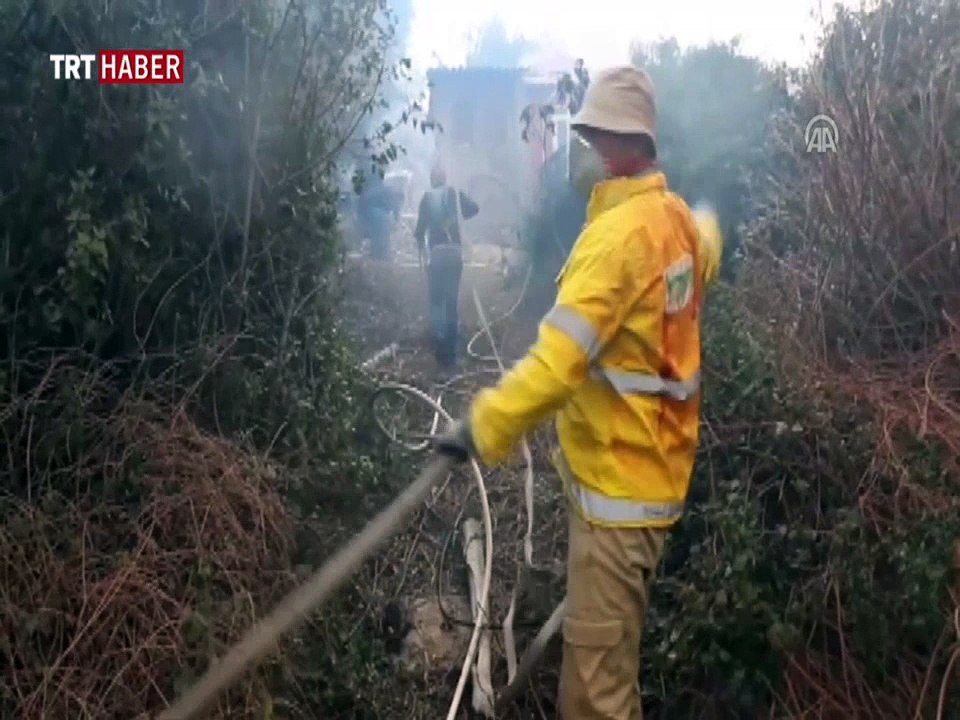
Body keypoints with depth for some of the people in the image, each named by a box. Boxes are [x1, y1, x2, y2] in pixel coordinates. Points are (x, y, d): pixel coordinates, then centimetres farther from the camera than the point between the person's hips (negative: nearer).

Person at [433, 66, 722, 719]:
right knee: (611, 657, 24)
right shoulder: (676, 219, 6)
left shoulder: (619, 233, -22)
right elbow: (707, 256, 32)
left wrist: (482, 427, -29)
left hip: (619, 482, -10)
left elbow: (561, 357, -31)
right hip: (649, 471, 10)